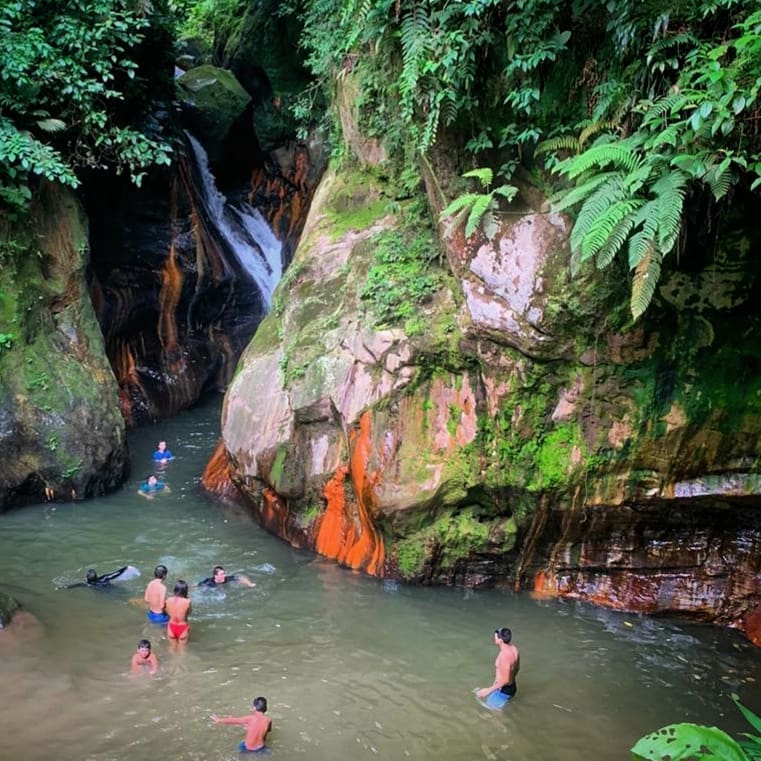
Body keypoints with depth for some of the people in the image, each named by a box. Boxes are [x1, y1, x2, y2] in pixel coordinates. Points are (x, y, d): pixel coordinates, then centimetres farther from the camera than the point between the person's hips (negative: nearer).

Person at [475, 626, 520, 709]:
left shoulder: (504, 655, -30)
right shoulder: (513, 649, -2)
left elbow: (505, 680, -30)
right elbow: (517, 668, 14)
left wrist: (488, 690, -25)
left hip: (503, 691, -9)